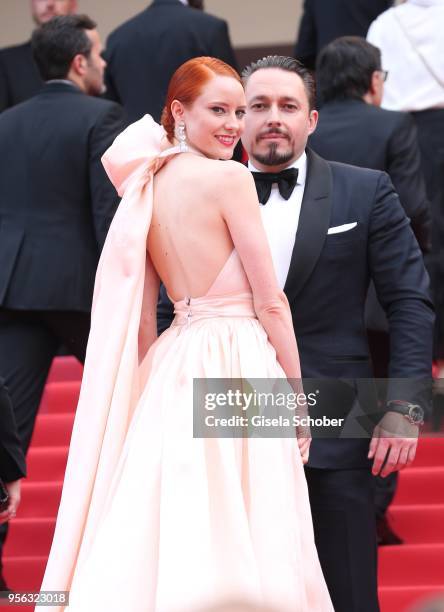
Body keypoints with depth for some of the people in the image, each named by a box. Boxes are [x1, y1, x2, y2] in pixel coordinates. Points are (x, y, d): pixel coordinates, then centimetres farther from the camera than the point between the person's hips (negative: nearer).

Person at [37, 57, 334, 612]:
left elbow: (140, 316, 13)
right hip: (239, 358, -7)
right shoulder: (229, 177, -9)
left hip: (171, 363, 7)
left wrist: (157, 385, 19)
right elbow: (270, 301, -9)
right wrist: (297, 397, -3)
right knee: (238, 544, -5)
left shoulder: (148, 187, 11)